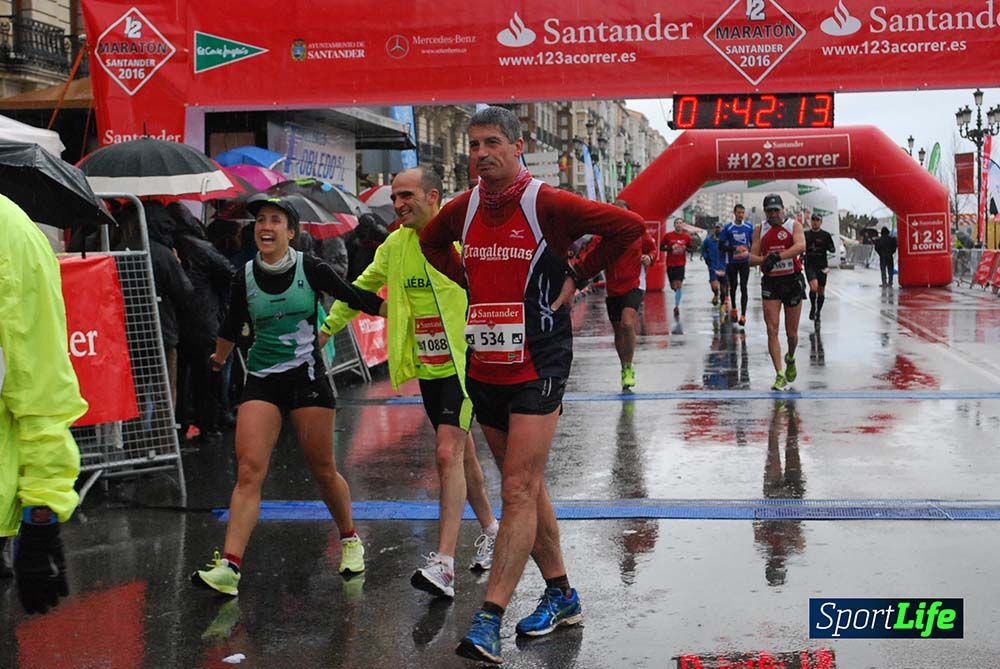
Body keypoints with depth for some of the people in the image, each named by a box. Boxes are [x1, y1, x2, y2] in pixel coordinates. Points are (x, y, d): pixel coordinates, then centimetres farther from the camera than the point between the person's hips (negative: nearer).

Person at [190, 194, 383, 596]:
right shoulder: (244, 278, 1)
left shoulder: (311, 269, -6)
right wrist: (219, 358, 34)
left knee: (322, 470, 5)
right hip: (261, 381, 2)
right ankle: (229, 567, -15)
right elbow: (231, 326, 19)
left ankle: (349, 539, 30)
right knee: (249, 471, -11)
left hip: (306, 375, -1)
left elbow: (357, 298, 4)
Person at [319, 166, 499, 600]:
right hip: (427, 368, 6)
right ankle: (490, 529, 36)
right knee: (461, 453, 17)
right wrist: (327, 327, 19)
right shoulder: (396, 245, 6)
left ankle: (444, 564, -16)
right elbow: (362, 287, 19)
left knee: (449, 453, -15)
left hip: (464, 363, -6)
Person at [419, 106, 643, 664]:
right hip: (486, 365, 7)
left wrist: (576, 278, -8)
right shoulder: (463, 209, 6)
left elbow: (629, 225, -11)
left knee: (519, 491, -9)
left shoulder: (548, 204, -11)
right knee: (526, 487, 14)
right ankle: (561, 594, 28)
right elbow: (431, 242, 27)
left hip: (538, 366, -6)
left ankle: (490, 619, -9)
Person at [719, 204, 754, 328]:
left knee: (743, 288, -7)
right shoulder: (727, 228, -3)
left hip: (744, 262, 0)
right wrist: (735, 249, -17)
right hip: (731, 262, 0)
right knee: (733, 286, 12)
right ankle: (733, 309, 35)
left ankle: (743, 315, -9)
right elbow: (721, 246, -4)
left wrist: (748, 250, -13)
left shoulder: (749, 227, 2)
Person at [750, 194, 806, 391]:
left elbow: (800, 246, -21)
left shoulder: (794, 225, -2)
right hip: (770, 283, 1)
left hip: (793, 281, -1)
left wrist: (778, 256, -34)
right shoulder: (759, 230, 4)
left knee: (792, 332, 8)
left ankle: (790, 359, 40)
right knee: (772, 330, -10)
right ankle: (779, 375, -7)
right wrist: (765, 259, -22)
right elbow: (752, 258, 0)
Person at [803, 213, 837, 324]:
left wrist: (830, 248, -18)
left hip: (822, 266, 1)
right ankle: (812, 307, 2)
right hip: (810, 265, -1)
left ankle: (818, 313, 24)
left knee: (821, 290, 7)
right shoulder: (805, 234, 5)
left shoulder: (826, 235, 1)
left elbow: (833, 250, 2)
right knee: (814, 286, -21)